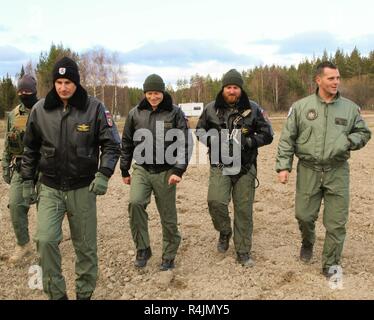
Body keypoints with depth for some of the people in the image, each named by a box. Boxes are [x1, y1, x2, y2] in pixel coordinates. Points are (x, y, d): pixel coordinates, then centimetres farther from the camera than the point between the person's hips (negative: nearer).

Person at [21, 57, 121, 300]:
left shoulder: (95, 108, -7)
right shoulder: (40, 110, 0)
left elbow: (112, 144, -5)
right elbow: (31, 148, 11)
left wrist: (103, 174, -18)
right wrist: (28, 181, 10)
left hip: (83, 189, -1)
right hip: (50, 189, 2)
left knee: (86, 246, 8)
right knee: (45, 240, -12)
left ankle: (85, 293, 29)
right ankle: (56, 294, 9)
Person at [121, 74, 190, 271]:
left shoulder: (175, 113, -2)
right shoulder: (136, 114, 6)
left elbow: (183, 144, -5)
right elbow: (127, 143, 13)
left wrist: (178, 170, -16)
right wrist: (125, 171, 14)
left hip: (166, 172, -1)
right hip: (141, 169, 2)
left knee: (168, 217, 5)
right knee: (135, 203, -22)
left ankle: (169, 257, 25)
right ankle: (142, 249, -2)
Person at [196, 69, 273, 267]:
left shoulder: (252, 109, 0)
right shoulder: (211, 109, 3)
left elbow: (267, 135, 2)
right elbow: (200, 130, 16)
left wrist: (247, 142, -15)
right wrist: (211, 140, -7)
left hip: (245, 168, 0)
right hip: (220, 166, 0)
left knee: (244, 210, 4)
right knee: (216, 201, -20)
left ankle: (243, 252, 20)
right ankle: (225, 232, 13)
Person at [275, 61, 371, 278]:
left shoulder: (350, 108, 4)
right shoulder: (301, 106, 0)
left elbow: (364, 133, 12)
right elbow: (287, 139, 2)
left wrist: (348, 141, -9)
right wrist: (283, 166, -4)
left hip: (337, 172, 1)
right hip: (308, 171, 0)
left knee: (336, 222, 4)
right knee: (304, 215, 9)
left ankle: (331, 264, 21)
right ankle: (308, 243, 42)